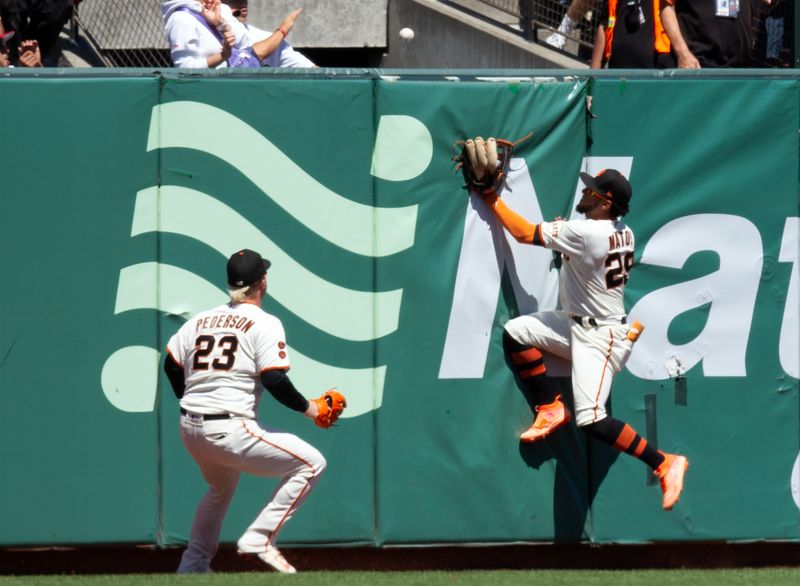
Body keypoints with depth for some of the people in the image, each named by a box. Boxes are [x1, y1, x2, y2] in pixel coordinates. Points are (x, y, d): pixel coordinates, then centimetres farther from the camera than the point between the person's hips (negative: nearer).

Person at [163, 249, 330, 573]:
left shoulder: (201, 319, 14)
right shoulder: (264, 324, -5)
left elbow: (171, 365, 16)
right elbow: (274, 379, -14)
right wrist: (306, 407, -1)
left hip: (190, 431, 8)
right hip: (230, 432, -8)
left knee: (220, 489, 34)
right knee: (311, 463, -1)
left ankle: (193, 565, 33)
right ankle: (259, 539, -7)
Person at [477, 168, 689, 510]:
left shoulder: (585, 233, -24)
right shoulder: (624, 234, 2)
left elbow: (525, 234, -15)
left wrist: (493, 200, -3)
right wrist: (563, 232, 11)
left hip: (599, 338, -10)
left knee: (591, 420, -17)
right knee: (516, 332, 5)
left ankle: (665, 465, -11)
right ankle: (550, 408, 13)